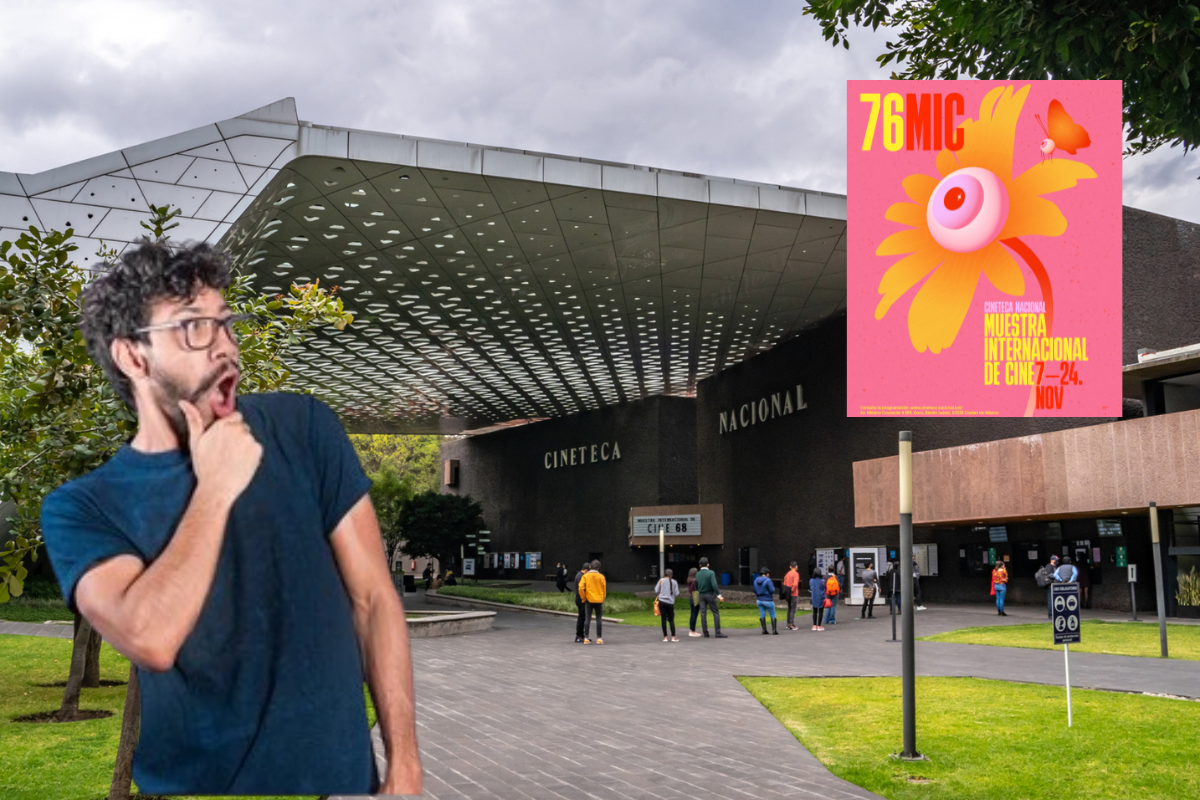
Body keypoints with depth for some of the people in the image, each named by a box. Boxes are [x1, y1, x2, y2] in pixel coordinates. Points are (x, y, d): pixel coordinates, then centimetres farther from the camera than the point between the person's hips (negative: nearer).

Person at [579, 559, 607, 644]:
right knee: (599, 619, 5)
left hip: (589, 600, 0)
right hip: (599, 601, 0)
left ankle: (586, 638, -1)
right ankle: (599, 638, 4)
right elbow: (604, 590, 3)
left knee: (587, 619, 2)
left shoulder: (585, 576, -1)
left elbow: (581, 588, -11)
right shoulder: (601, 577, 1)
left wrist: (584, 598, 0)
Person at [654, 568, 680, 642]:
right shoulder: (674, 582, 3)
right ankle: (673, 637, 0)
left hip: (662, 601, 0)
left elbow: (656, 590, 2)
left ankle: (665, 637, 4)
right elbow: (677, 593, 2)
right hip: (670, 603, 0)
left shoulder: (661, 580, 1)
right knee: (671, 620, 7)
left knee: (663, 619, 3)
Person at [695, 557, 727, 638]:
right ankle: (718, 633, -4)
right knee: (716, 613, 1)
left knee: (703, 614, 5)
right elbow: (714, 585, -21)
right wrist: (718, 595, -18)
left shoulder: (697, 574, 4)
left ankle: (705, 633, 6)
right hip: (710, 595, -4)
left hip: (701, 596, 5)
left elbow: (696, 586, 11)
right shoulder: (711, 573, -11)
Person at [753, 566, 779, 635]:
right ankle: (774, 630, 5)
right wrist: (772, 586, 2)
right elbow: (772, 591, -16)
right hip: (768, 600, -6)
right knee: (773, 615, 7)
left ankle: (764, 630, 11)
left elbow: (755, 591, 9)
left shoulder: (756, 580, 2)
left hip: (759, 600, 6)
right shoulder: (768, 580, -18)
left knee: (762, 615, 11)